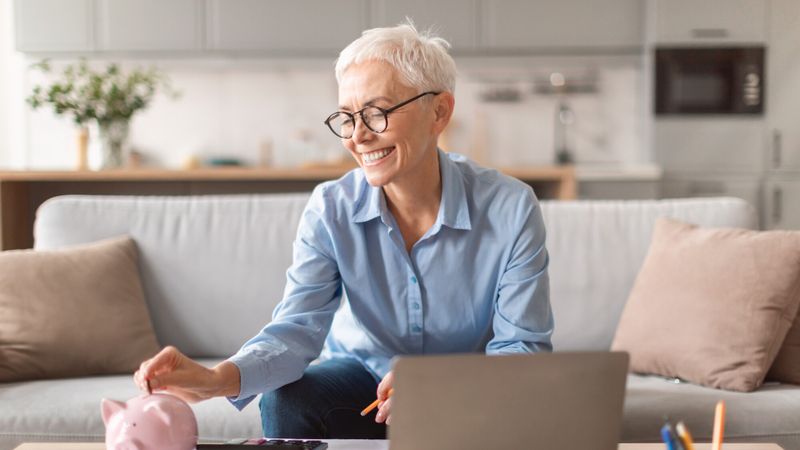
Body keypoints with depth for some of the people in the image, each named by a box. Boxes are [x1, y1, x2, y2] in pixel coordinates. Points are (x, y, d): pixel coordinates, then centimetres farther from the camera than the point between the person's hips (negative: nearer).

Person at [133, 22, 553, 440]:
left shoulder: (510, 208, -18)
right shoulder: (330, 209, -11)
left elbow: (523, 346, -18)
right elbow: (298, 327, -21)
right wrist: (218, 379, -42)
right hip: (361, 373, 2)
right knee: (285, 400, -27)